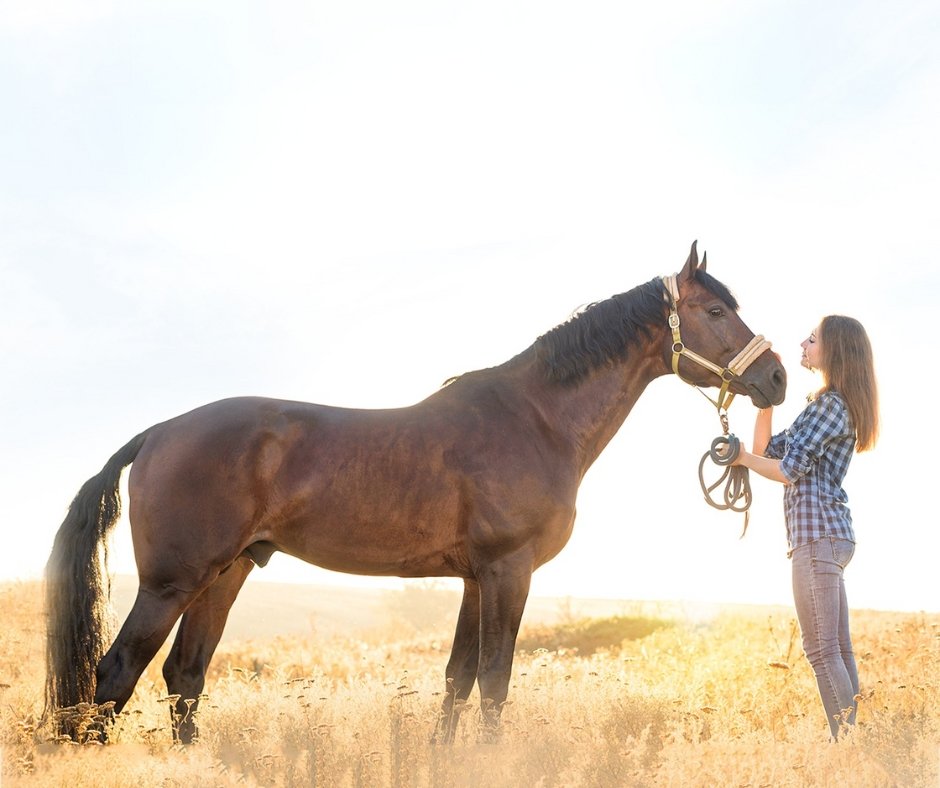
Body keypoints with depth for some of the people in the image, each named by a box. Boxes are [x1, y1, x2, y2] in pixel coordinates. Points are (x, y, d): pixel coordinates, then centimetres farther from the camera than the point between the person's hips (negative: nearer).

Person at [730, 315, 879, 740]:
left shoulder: (830, 404, -10)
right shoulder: (835, 405, 20)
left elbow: (788, 469, -15)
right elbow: (768, 446, 20)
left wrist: (742, 458, 0)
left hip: (817, 534, -10)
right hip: (833, 534, 10)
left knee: (821, 650, -11)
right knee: (838, 649, 9)